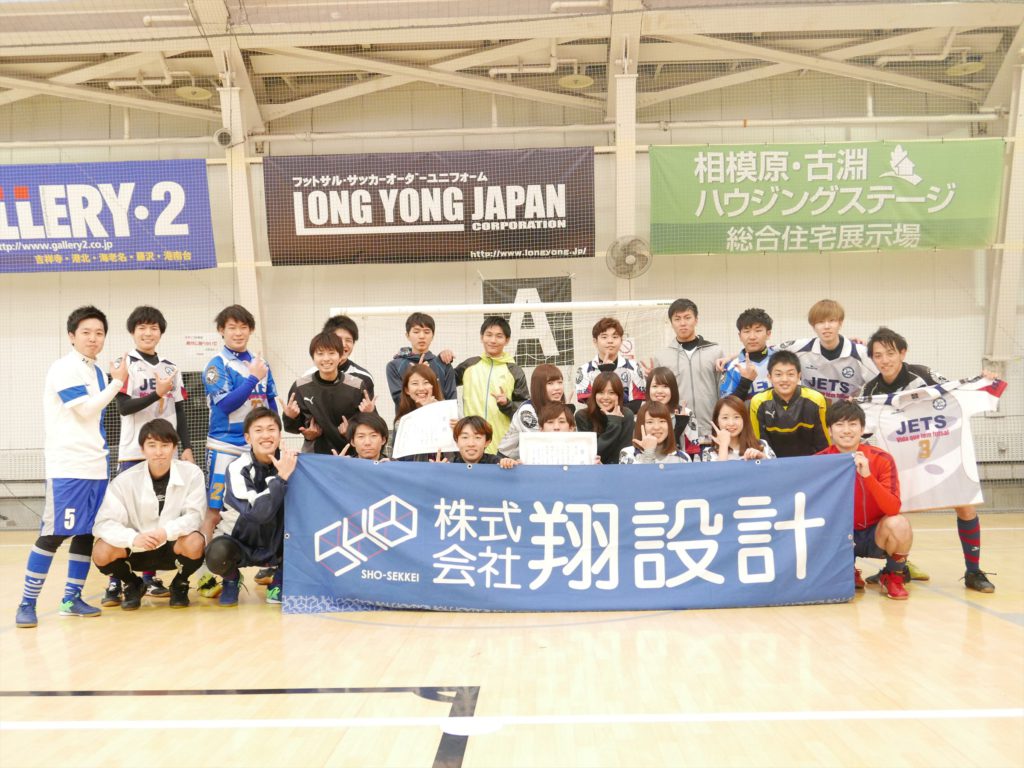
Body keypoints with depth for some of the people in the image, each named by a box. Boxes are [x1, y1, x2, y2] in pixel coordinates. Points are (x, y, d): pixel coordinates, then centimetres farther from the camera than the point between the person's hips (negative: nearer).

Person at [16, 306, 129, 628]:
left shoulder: (96, 372, 16)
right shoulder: (64, 368, -9)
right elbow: (86, 409, -15)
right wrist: (117, 381, -7)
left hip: (96, 465, 8)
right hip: (67, 466, -8)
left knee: (87, 532, 8)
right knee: (53, 534, -6)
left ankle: (71, 598, 17)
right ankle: (27, 603, 3)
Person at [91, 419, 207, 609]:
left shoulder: (192, 474, -14)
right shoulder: (125, 480, -13)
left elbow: (194, 516, -17)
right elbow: (104, 523, -19)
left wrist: (167, 531, -37)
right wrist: (133, 538, -38)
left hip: (173, 547, -1)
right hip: (137, 549, 1)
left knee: (194, 544, -33)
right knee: (101, 552, -26)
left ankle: (179, 585, 3)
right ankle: (132, 585, 9)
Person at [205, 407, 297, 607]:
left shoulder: (289, 461, -11)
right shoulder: (238, 468, -20)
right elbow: (256, 513, -33)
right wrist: (282, 477, -37)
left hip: (276, 545, 3)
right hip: (240, 542, -3)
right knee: (217, 556, -35)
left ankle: (279, 578, -1)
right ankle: (231, 579, 5)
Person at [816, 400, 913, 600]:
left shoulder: (881, 459, -13)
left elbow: (893, 508, -25)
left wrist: (867, 475, -37)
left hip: (875, 535, -1)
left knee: (899, 524, -33)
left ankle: (893, 577, 0)